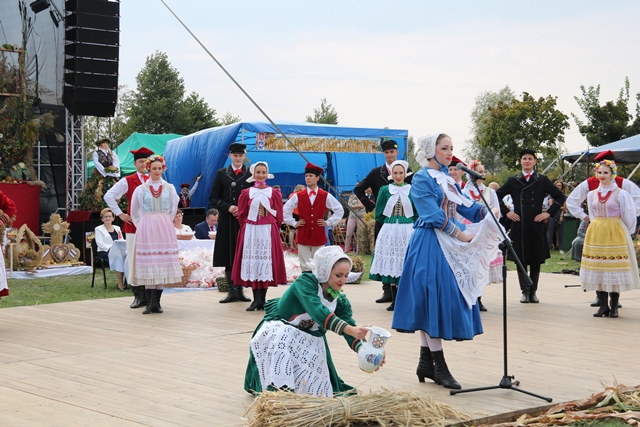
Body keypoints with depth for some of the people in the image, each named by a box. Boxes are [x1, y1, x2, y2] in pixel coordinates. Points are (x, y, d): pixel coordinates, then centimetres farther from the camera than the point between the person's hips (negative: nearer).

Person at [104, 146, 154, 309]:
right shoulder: (127, 181, 3)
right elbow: (109, 196, 3)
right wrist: (120, 214, -2)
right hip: (134, 225, -2)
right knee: (135, 260, -3)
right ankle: (138, 295, 3)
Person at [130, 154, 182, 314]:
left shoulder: (169, 188, 8)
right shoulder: (141, 189, 5)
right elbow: (134, 212, 14)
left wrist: (164, 223, 13)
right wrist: (142, 225, 10)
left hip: (164, 229, 1)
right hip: (146, 230, -1)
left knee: (162, 263, -3)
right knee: (147, 263, -5)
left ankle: (156, 302, 1)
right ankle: (150, 302, -3)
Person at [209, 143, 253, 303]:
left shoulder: (251, 174, 4)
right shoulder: (221, 174, 7)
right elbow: (213, 198, 6)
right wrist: (228, 208, -10)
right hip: (227, 222, 1)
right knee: (229, 256, 1)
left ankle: (240, 290, 7)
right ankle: (232, 291, 6)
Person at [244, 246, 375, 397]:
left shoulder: (341, 301, -7)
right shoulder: (305, 282, -24)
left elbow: (352, 333, -14)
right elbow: (317, 311, -41)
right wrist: (349, 329, -53)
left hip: (308, 342, 5)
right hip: (276, 331, -5)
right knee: (282, 335, -38)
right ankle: (279, 389, -33)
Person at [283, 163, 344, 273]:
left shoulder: (326, 196, 2)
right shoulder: (298, 196, 2)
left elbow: (339, 210, 9)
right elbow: (285, 210, 10)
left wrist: (328, 222, 3)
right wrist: (294, 223, 4)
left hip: (319, 235, 0)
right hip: (303, 235, 0)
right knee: (305, 265, 2)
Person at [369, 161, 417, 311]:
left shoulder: (412, 190, 2)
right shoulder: (385, 190, 5)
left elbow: (417, 214, 6)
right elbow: (379, 214, 8)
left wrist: (409, 224, -1)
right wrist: (390, 222, 5)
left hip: (407, 232, -1)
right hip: (389, 232, 1)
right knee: (391, 265, 3)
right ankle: (395, 300, 11)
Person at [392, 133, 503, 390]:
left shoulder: (447, 179, 17)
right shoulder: (422, 179, -8)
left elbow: (463, 205, 6)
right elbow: (434, 215, -17)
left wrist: (486, 212, -12)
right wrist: (461, 234, -18)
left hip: (450, 245, 9)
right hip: (430, 245, -8)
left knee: (442, 300, 8)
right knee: (433, 298, -8)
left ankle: (426, 363, 13)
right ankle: (438, 366, -5)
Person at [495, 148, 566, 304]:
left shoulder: (542, 180, 5)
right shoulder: (513, 181, 7)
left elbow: (560, 197, 6)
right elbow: (497, 196, 12)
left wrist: (549, 213, -2)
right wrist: (506, 212, 1)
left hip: (536, 226, 0)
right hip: (518, 226, 0)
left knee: (536, 260, 5)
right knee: (521, 259, 1)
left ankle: (533, 291, 14)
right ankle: (525, 291, 8)